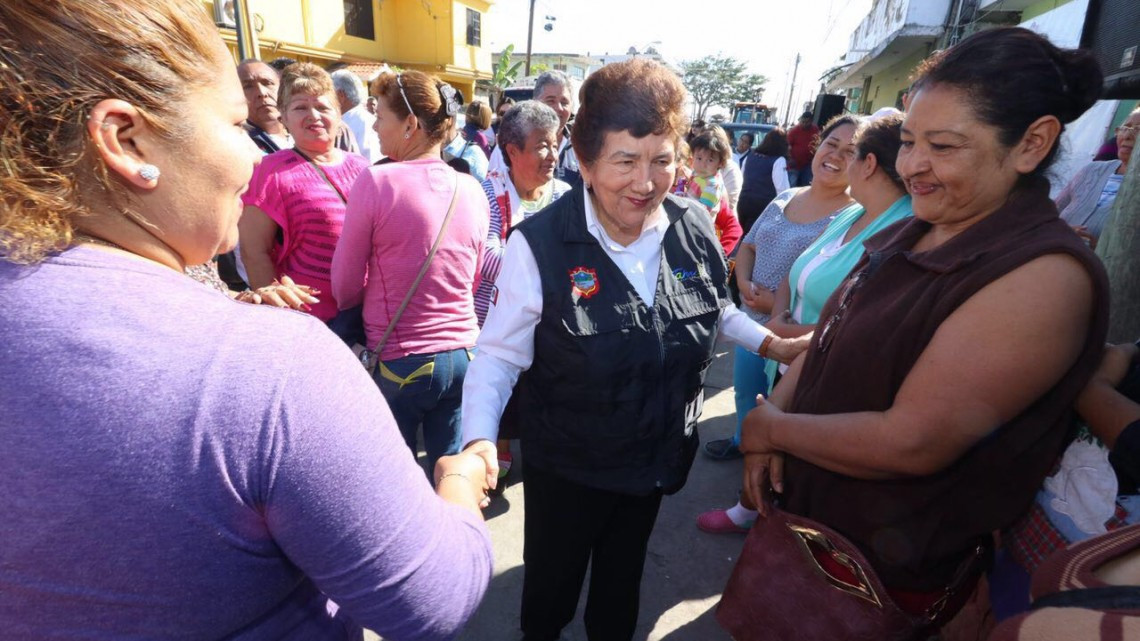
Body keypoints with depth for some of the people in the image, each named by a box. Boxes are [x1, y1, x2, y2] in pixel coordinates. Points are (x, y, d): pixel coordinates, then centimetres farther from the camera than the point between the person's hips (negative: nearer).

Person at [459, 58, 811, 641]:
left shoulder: (695, 231, -10)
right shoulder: (539, 245, -25)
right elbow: (499, 356, -19)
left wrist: (773, 344, 2)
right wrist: (479, 440, -32)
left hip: (658, 461, 4)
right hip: (565, 469, -3)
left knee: (623, 577, 30)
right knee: (550, 589, 23)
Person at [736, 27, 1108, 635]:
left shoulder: (1046, 276, -23)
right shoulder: (914, 233, 2)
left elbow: (910, 442, -29)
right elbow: (829, 341, 5)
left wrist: (773, 427, -16)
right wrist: (770, 422, -9)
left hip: (892, 573, -7)